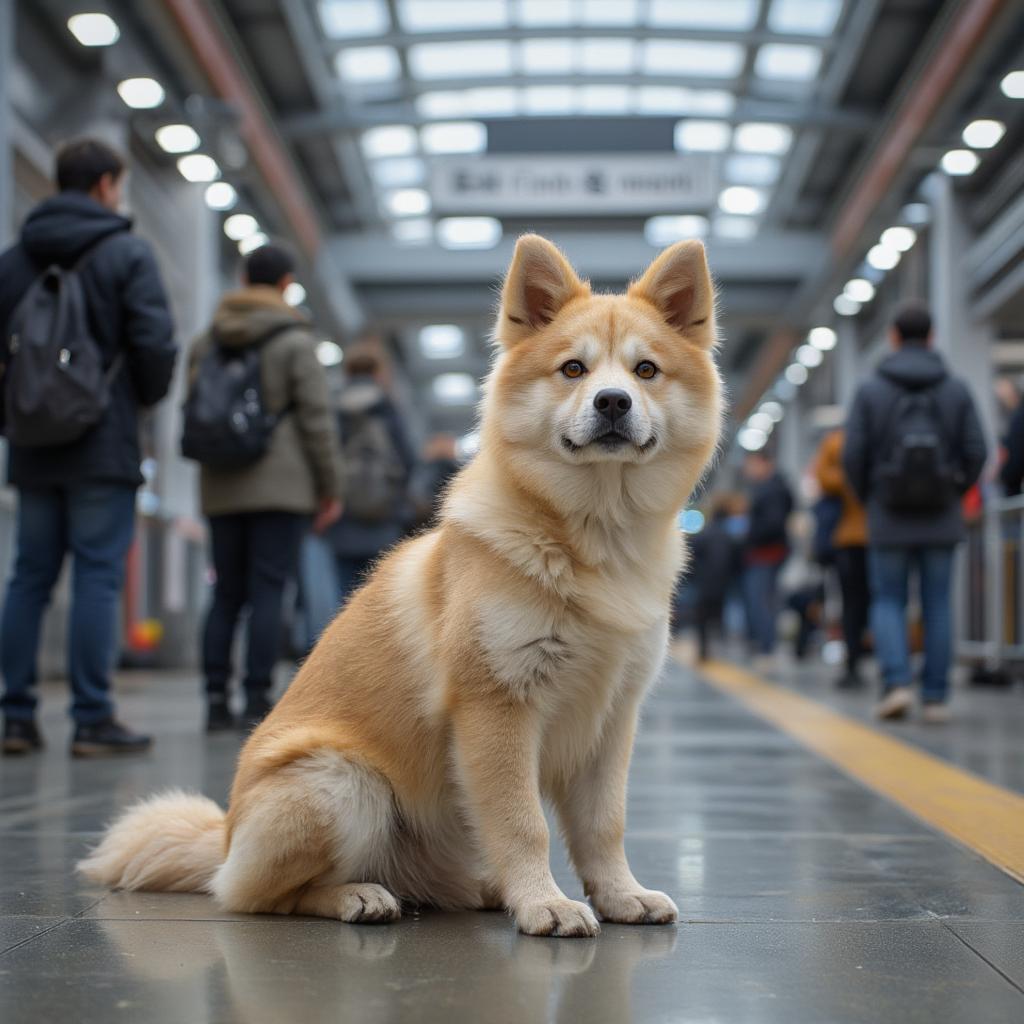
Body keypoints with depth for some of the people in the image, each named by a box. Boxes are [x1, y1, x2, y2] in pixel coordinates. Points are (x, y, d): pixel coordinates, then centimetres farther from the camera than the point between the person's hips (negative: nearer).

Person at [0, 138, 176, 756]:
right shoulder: (126, 253, -3)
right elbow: (155, 341, -11)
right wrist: (147, 399, 7)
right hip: (104, 448, -5)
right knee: (98, 577, -4)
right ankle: (93, 720, -6)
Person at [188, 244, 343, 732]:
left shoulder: (205, 342, 11)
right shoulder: (296, 341, -4)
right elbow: (316, 419, -8)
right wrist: (331, 488, -1)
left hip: (222, 487, 5)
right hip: (281, 485, -5)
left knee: (226, 593, 9)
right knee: (268, 592, -4)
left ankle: (216, 698, 5)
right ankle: (256, 701, -7)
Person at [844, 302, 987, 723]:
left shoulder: (870, 391, -2)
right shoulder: (957, 390, 2)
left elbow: (853, 456, -6)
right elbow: (976, 452, -2)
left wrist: (868, 498, 10)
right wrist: (954, 492, 13)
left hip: (889, 519, -1)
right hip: (941, 519, 1)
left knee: (888, 602, 8)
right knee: (937, 606, 7)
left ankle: (897, 682, -10)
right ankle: (936, 697, 7)